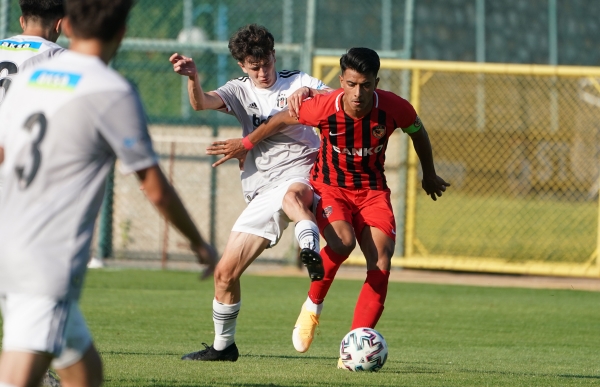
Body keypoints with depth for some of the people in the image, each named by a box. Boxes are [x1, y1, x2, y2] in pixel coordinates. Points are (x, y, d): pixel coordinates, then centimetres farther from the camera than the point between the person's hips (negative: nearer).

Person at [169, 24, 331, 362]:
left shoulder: (298, 83, 10)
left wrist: (309, 93, -23)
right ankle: (223, 345, 21)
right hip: (262, 191, 4)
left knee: (292, 194, -43)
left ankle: (310, 250, -71)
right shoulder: (241, 92, 14)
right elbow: (201, 103, -6)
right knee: (225, 272, 2)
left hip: (301, 173, -4)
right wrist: (192, 77, -29)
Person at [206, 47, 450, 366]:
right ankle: (313, 306, -7)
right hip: (329, 187, -2)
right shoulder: (324, 107, -22)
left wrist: (429, 175, 21)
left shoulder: (394, 108, -18)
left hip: (372, 190, 2)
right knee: (342, 241, -33)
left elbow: (417, 131, 6)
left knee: (380, 264, -18)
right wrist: (245, 144, 11)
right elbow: (282, 120, -2)